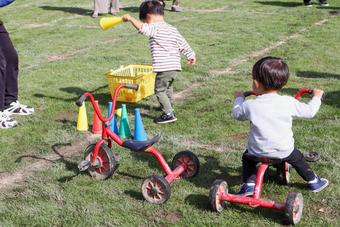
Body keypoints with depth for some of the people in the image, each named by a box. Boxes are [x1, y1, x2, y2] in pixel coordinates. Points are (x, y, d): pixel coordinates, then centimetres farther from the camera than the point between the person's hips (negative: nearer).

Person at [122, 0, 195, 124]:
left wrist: (130, 18, -16)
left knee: (159, 90, 2)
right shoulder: (173, 29, 14)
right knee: (168, 87, 29)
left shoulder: (155, 28, -10)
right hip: (175, 66, 9)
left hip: (163, 67, -9)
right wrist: (191, 55, 28)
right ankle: (168, 107, 47)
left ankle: (169, 114, 0)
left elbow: (142, 27, -27)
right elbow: (183, 44, 17)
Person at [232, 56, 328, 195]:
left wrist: (239, 98, 28)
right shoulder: (288, 103, -14)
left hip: (258, 151, -1)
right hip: (284, 152, 1)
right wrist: (317, 97, 21)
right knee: (297, 158, 29)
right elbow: (309, 111, 0)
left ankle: (249, 184, 16)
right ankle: (313, 182, 42)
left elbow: (236, 114, 8)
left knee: (247, 157, 29)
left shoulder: (250, 105, -14)